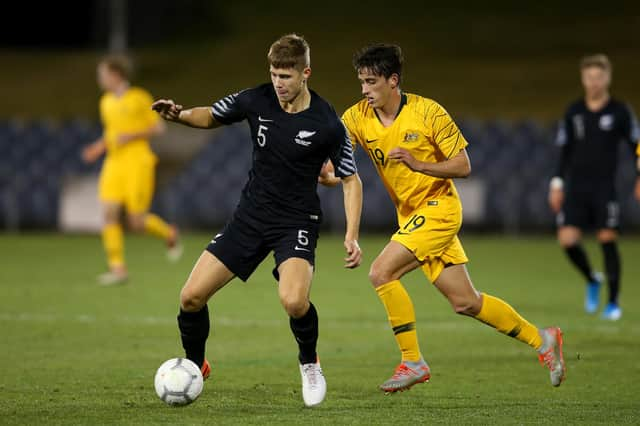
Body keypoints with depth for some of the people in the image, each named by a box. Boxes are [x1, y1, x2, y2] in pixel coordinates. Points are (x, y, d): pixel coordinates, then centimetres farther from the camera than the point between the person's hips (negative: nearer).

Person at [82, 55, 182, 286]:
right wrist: (100, 147, 6)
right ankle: (117, 268, -9)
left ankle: (169, 234, 24)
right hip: (114, 163, 5)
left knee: (137, 221, -7)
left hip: (137, 163, -5)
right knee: (109, 213, -11)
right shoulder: (106, 102, 12)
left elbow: (159, 127, -3)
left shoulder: (140, 98, -5)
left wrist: (131, 136, -15)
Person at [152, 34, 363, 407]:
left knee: (293, 300, -31)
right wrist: (180, 115, -10)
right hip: (251, 216, 4)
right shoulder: (256, 101, -7)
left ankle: (310, 363, 0)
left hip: (297, 222, -4)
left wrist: (352, 237, -15)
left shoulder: (327, 124, -16)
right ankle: (194, 367, 23)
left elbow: (351, 180, -5)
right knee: (192, 296, -4)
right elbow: (211, 117, 12)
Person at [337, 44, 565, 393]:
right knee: (464, 302, 8)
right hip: (410, 216, 6)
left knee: (381, 272, -20)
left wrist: (418, 164, -27)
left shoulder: (428, 112, -14)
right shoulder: (358, 118, -1)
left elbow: (463, 167, -12)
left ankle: (412, 361, -11)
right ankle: (539, 339, 24)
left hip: (439, 207, -6)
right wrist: (327, 174, -33)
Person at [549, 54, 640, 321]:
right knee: (567, 239, -9)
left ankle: (614, 303, 4)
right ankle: (592, 281, 20)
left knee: (607, 240, -7)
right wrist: (557, 184, 11)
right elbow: (565, 151, 14)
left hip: (605, 186, -3)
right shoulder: (573, 112, 8)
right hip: (576, 186, 3)